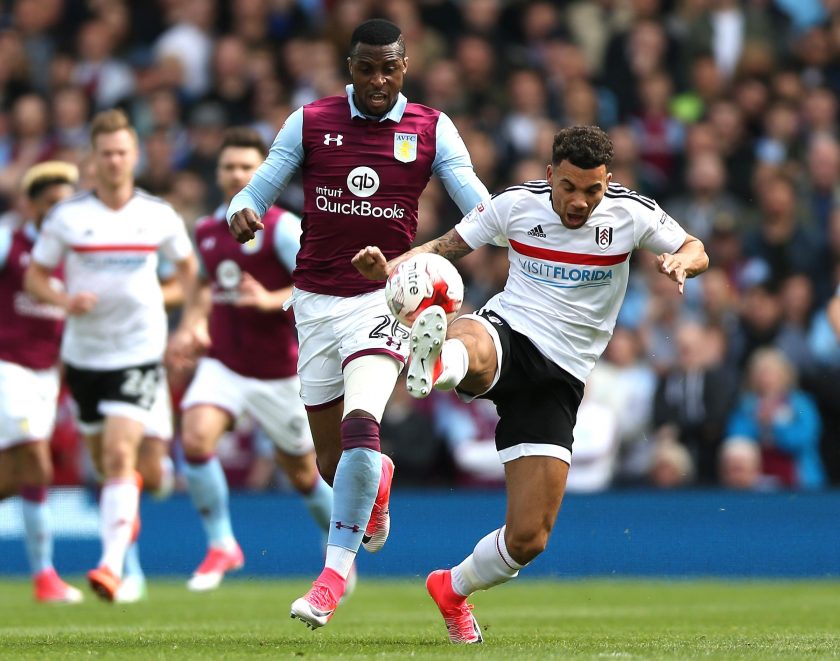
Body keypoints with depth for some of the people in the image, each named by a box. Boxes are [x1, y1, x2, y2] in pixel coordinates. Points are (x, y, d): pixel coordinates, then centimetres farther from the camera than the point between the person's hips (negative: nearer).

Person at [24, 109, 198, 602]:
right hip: (84, 352, 2)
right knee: (104, 458, 16)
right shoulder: (67, 216, -3)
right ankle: (127, 505, 52)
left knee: (120, 454, -19)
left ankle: (112, 565, -23)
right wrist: (64, 300, -17)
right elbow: (34, 275, 3)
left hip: (139, 351, -2)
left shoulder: (159, 215, -1)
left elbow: (187, 266, 16)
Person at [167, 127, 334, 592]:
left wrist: (271, 300, -29)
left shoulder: (280, 227, -11)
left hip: (277, 372, -4)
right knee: (195, 437, -23)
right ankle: (221, 545, -10)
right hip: (222, 365, 4)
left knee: (302, 473, 9)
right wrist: (190, 328, 10)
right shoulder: (206, 231, 7)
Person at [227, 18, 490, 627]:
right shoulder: (310, 123, 3)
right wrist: (243, 212, -20)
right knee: (333, 461, 8)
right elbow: (257, 192, 4)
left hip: (383, 297, -2)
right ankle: (378, 478, 48)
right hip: (316, 300, 2)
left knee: (360, 425, -28)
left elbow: (480, 204, -3)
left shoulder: (432, 131, 2)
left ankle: (335, 572, -19)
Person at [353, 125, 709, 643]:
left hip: (561, 378, 1)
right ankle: (431, 363, -81)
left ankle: (453, 590, 24)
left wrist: (681, 260, -14)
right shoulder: (518, 204, -1)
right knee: (469, 350, -44)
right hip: (506, 332, -1)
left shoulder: (630, 212, -1)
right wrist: (391, 266, -9)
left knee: (528, 540, -4)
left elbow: (697, 251, 11)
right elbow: (447, 246, 10)